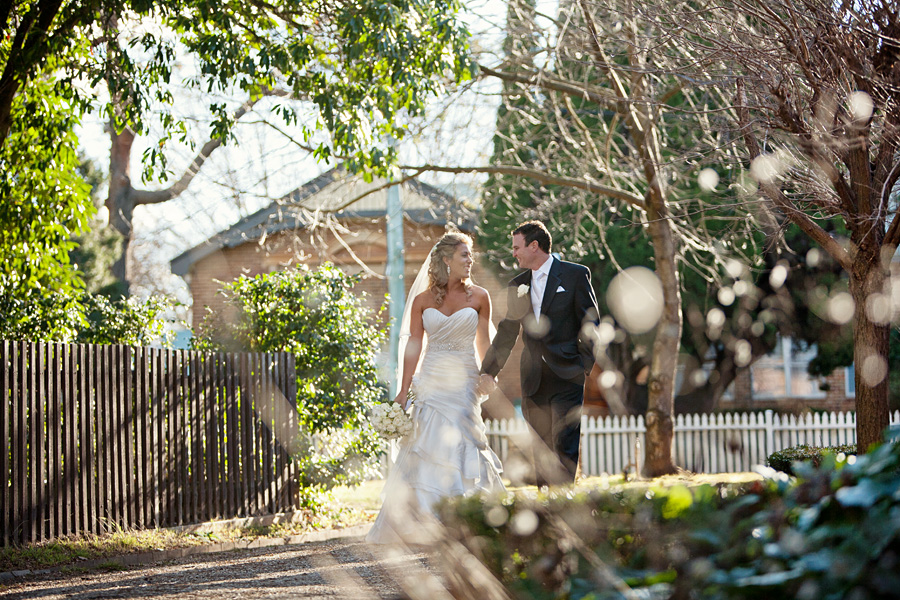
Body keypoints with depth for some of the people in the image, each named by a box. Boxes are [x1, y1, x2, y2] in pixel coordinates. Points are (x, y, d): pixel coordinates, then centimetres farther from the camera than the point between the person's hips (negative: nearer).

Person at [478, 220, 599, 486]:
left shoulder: (575, 275, 1)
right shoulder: (517, 285, 14)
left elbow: (590, 322, 1)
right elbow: (506, 333, 17)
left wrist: (585, 365, -6)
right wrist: (488, 371, 10)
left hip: (566, 376, -5)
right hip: (533, 381, 5)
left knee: (564, 444, -13)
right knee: (541, 448, 6)